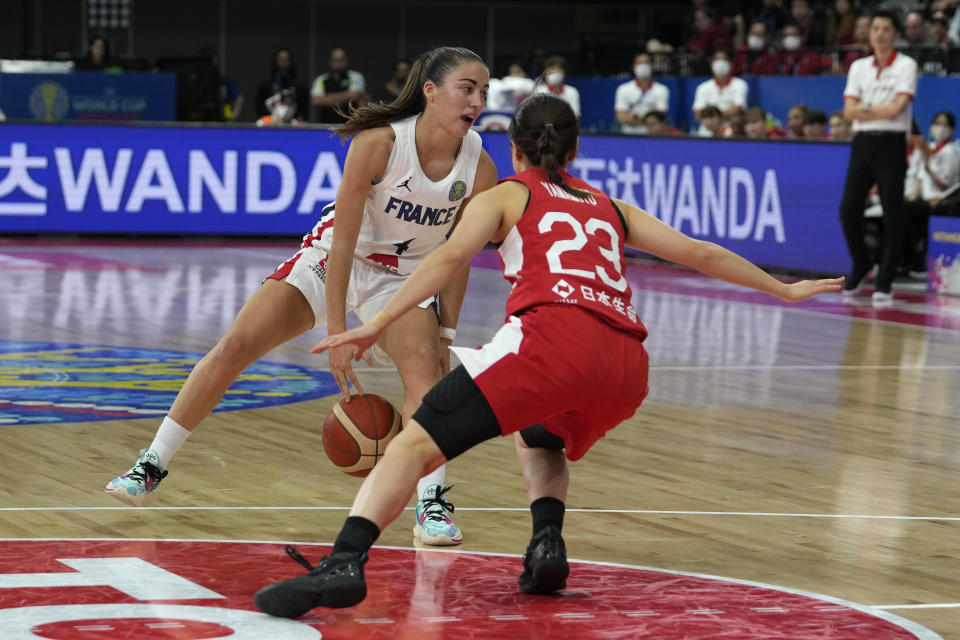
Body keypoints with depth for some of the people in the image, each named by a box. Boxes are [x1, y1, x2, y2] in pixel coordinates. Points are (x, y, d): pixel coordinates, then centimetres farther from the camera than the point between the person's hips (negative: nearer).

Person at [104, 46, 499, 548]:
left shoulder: (479, 167, -18)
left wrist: (446, 332, -4)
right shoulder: (380, 142, -28)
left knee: (423, 364, -28)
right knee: (235, 347, -8)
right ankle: (151, 469, 4)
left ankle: (432, 504, -27)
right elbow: (343, 240, -26)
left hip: (405, 278, 1)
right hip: (334, 256, -1)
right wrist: (337, 334, -27)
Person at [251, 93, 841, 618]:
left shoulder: (505, 196, 21)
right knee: (539, 439, 35)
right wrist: (784, 290, 48)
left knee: (417, 443, -9)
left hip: (553, 336, -5)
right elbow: (703, 254, 36)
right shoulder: (610, 208, 33)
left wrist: (379, 325, -5)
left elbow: (450, 257, 3)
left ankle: (344, 564, -30)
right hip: (627, 364, 5)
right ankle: (548, 545, 9)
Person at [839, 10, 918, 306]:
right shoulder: (859, 67, 12)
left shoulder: (906, 66, -1)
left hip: (891, 144, -4)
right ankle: (861, 266, 23)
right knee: (848, 210, -1)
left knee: (892, 213, -6)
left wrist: (866, 108, -4)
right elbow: (849, 111, 2)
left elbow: (896, 108, -12)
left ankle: (885, 282, 1)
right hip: (862, 142, 4)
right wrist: (881, 110, -10)